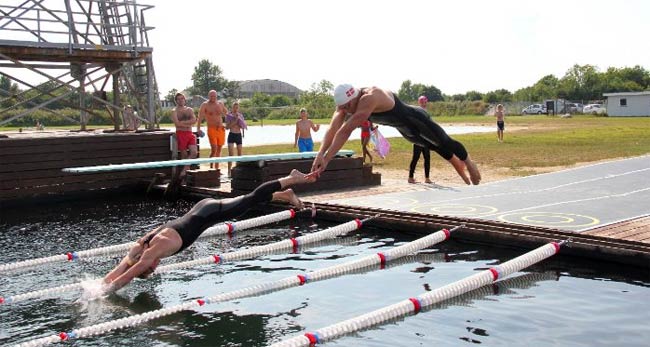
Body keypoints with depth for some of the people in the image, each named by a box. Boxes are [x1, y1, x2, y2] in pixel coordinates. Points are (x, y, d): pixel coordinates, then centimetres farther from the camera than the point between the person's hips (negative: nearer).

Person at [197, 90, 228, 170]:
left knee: (219, 149, 8)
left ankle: (216, 168, 16)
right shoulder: (205, 105, -2)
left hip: (221, 129, 5)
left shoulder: (220, 104, 10)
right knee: (214, 149, -16)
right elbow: (200, 117, -9)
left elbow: (227, 112, 26)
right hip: (211, 129, -5)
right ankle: (211, 168, -5)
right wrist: (198, 128, -20)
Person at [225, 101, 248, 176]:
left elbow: (243, 126, 7)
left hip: (239, 135, 4)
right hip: (231, 135, -4)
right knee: (231, 154, -11)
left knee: (239, 153, 8)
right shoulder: (229, 115, -3)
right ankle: (229, 171, -12)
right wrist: (234, 121, -15)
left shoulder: (240, 115, 8)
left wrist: (239, 119, -8)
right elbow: (227, 127, -10)